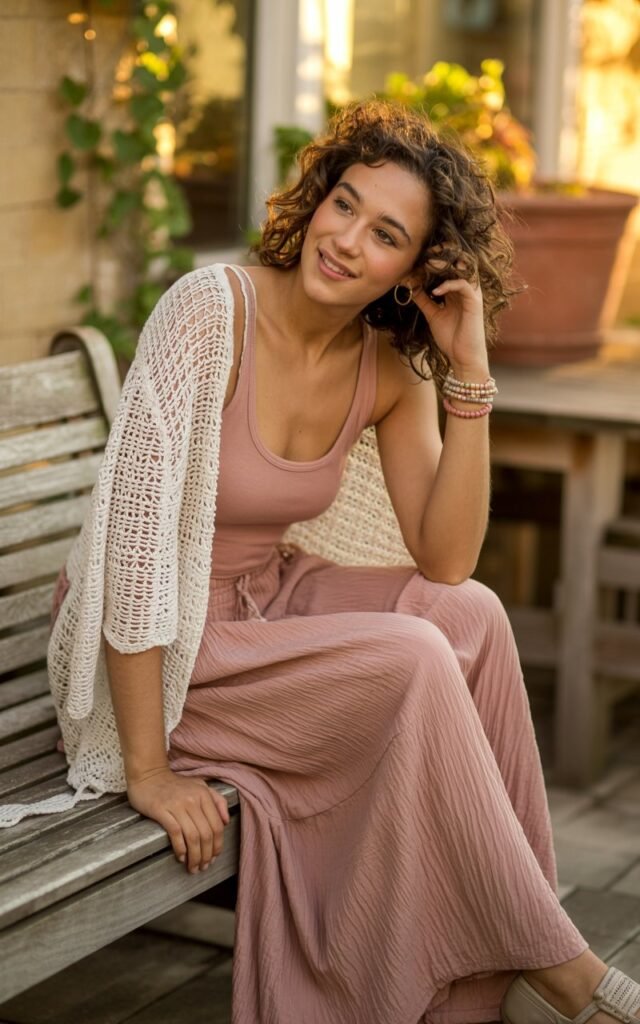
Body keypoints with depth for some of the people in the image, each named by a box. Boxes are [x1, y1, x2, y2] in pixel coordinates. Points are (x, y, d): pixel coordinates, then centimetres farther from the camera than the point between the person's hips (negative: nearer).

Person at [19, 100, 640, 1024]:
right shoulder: (212, 309, -22)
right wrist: (145, 771, -26)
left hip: (265, 602, 7)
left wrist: (470, 375, -17)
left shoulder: (389, 367, -3)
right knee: (414, 660, -24)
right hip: (152, 650, -6)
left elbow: (446, 563, -9)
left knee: (473, 615, -16)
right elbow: (133, 530, -26)